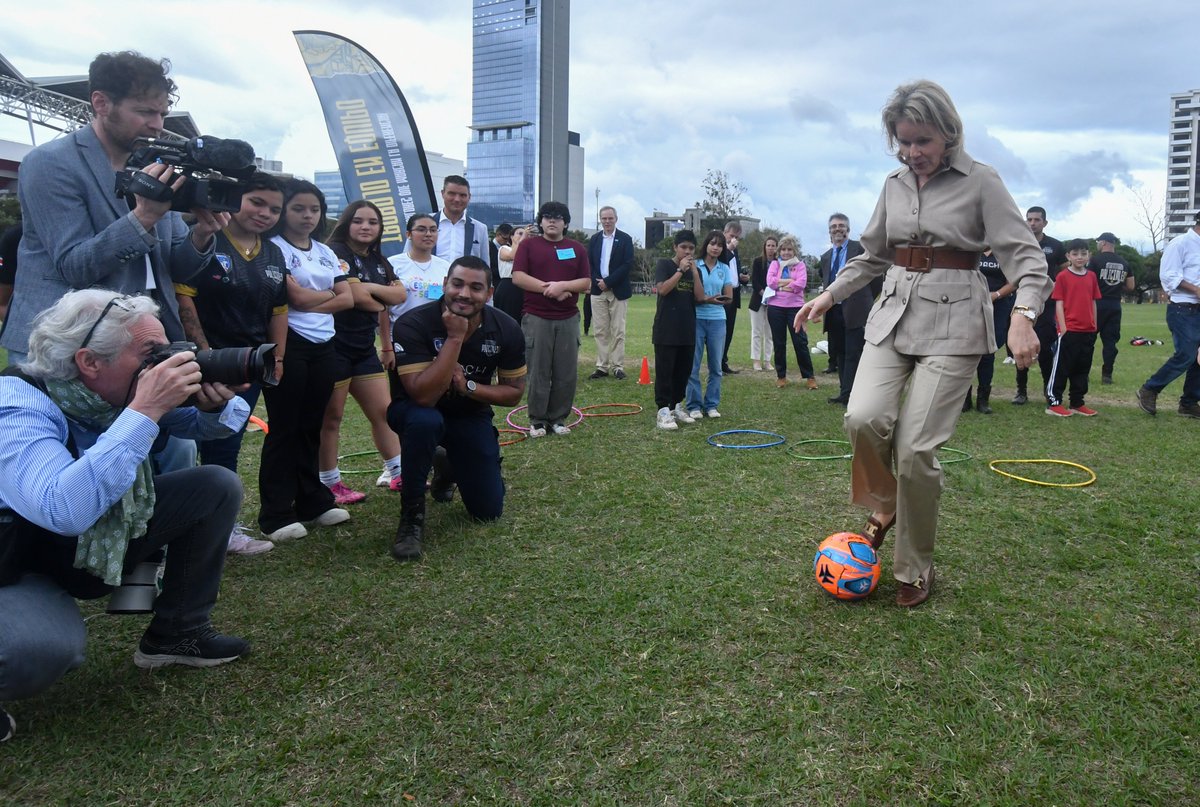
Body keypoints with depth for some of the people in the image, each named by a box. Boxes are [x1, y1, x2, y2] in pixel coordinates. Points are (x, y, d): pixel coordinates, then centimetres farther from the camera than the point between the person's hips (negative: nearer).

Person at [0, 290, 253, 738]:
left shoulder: (120, 391, -9)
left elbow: (203, 425, 5)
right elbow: (64, 512, -46)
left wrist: (215, 404, -21)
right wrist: (143, 413, -42)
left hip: (97, 544, 8)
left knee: (217, 487, -3)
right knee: (47, 648, -39)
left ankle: (177, 633, 10)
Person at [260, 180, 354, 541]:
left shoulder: (326, 252, 15)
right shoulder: (274, 248, -5)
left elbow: (347, 299, 5)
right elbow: (297, 296, -16)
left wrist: (310, 301, -8)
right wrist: (330, 292, 0)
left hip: (324, 346, 6)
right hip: (289, 344, -6)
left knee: (312, 425, 12)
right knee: (284, 427, -2)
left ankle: (312, 501, 22)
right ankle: (276, 514, 4)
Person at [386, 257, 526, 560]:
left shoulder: (506, 330, -16)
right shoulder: (413, 324, -27)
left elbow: (514, 392, -6)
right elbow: (424, 396, -35)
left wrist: (468, 386, -23)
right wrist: (455, 338, -37)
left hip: (471, 415, 4)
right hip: (417, 410, -3)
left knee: (489, 511, 0)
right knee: (425, 421, -41)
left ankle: (447, 469, 35)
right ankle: (411, 514, -17)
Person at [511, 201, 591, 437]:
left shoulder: (577, 248, 12)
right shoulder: (529, 245, 6)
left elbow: (586, 282, 5)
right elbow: (518, 277, -5)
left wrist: (563, 285, -13)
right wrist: (547, 288, -13)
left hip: (568, 319, 2)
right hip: (536, 318, -2)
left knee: (566, 373, 3)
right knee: (538, 372, 1)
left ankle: (558, 418, 15)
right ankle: (537, 420, 10)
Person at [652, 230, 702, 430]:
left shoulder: (694, 269, 11)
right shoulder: (664, 264, -3)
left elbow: (700, 297, -1)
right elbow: (663, 289, -18)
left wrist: (694, 271, -7)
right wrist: (680, 270, -17)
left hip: (687, 330, 6)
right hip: (666, 329, -5)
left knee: (683, 370, 11)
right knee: (664, 371, -4)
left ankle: (677, 406, 23)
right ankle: (663, 411, -3)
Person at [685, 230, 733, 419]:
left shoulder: (724, 269, 8)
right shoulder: (694, 265, -1)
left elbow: (729, 297, 4)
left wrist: (705, 298, -13)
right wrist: (709, 299, -18)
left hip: (717, 320, 3)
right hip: (696, 319, -3)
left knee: (716, 365, 7)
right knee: (693, 365, -1)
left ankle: (711, 405, 17)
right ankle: (694, 405, 8)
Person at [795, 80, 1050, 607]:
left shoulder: (980, 182, -3)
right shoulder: (895, 185, 11)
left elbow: (1025, 256, -8)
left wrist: (1023, 314, -25)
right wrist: (829, 295, 16)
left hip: (952, 324, -4)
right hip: (893, 314, 4)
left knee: (916, 448, -9)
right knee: (864, 418, -20)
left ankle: (916, 570, 12)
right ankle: (885, 504, 13)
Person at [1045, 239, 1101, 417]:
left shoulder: (1091, 277, 10)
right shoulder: (1062, 277, -4)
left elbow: (1093, 302, 14)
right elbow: (1059, 303, -6)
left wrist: (1094, 328, 11)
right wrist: (1063, 328, -12)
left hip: (1088, 331, 6)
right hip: (1069, 330, -5)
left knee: (1082, 369, 11)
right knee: (1061, 367, -1)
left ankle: (1078, 403, 20)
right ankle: (1054, 403, 4)